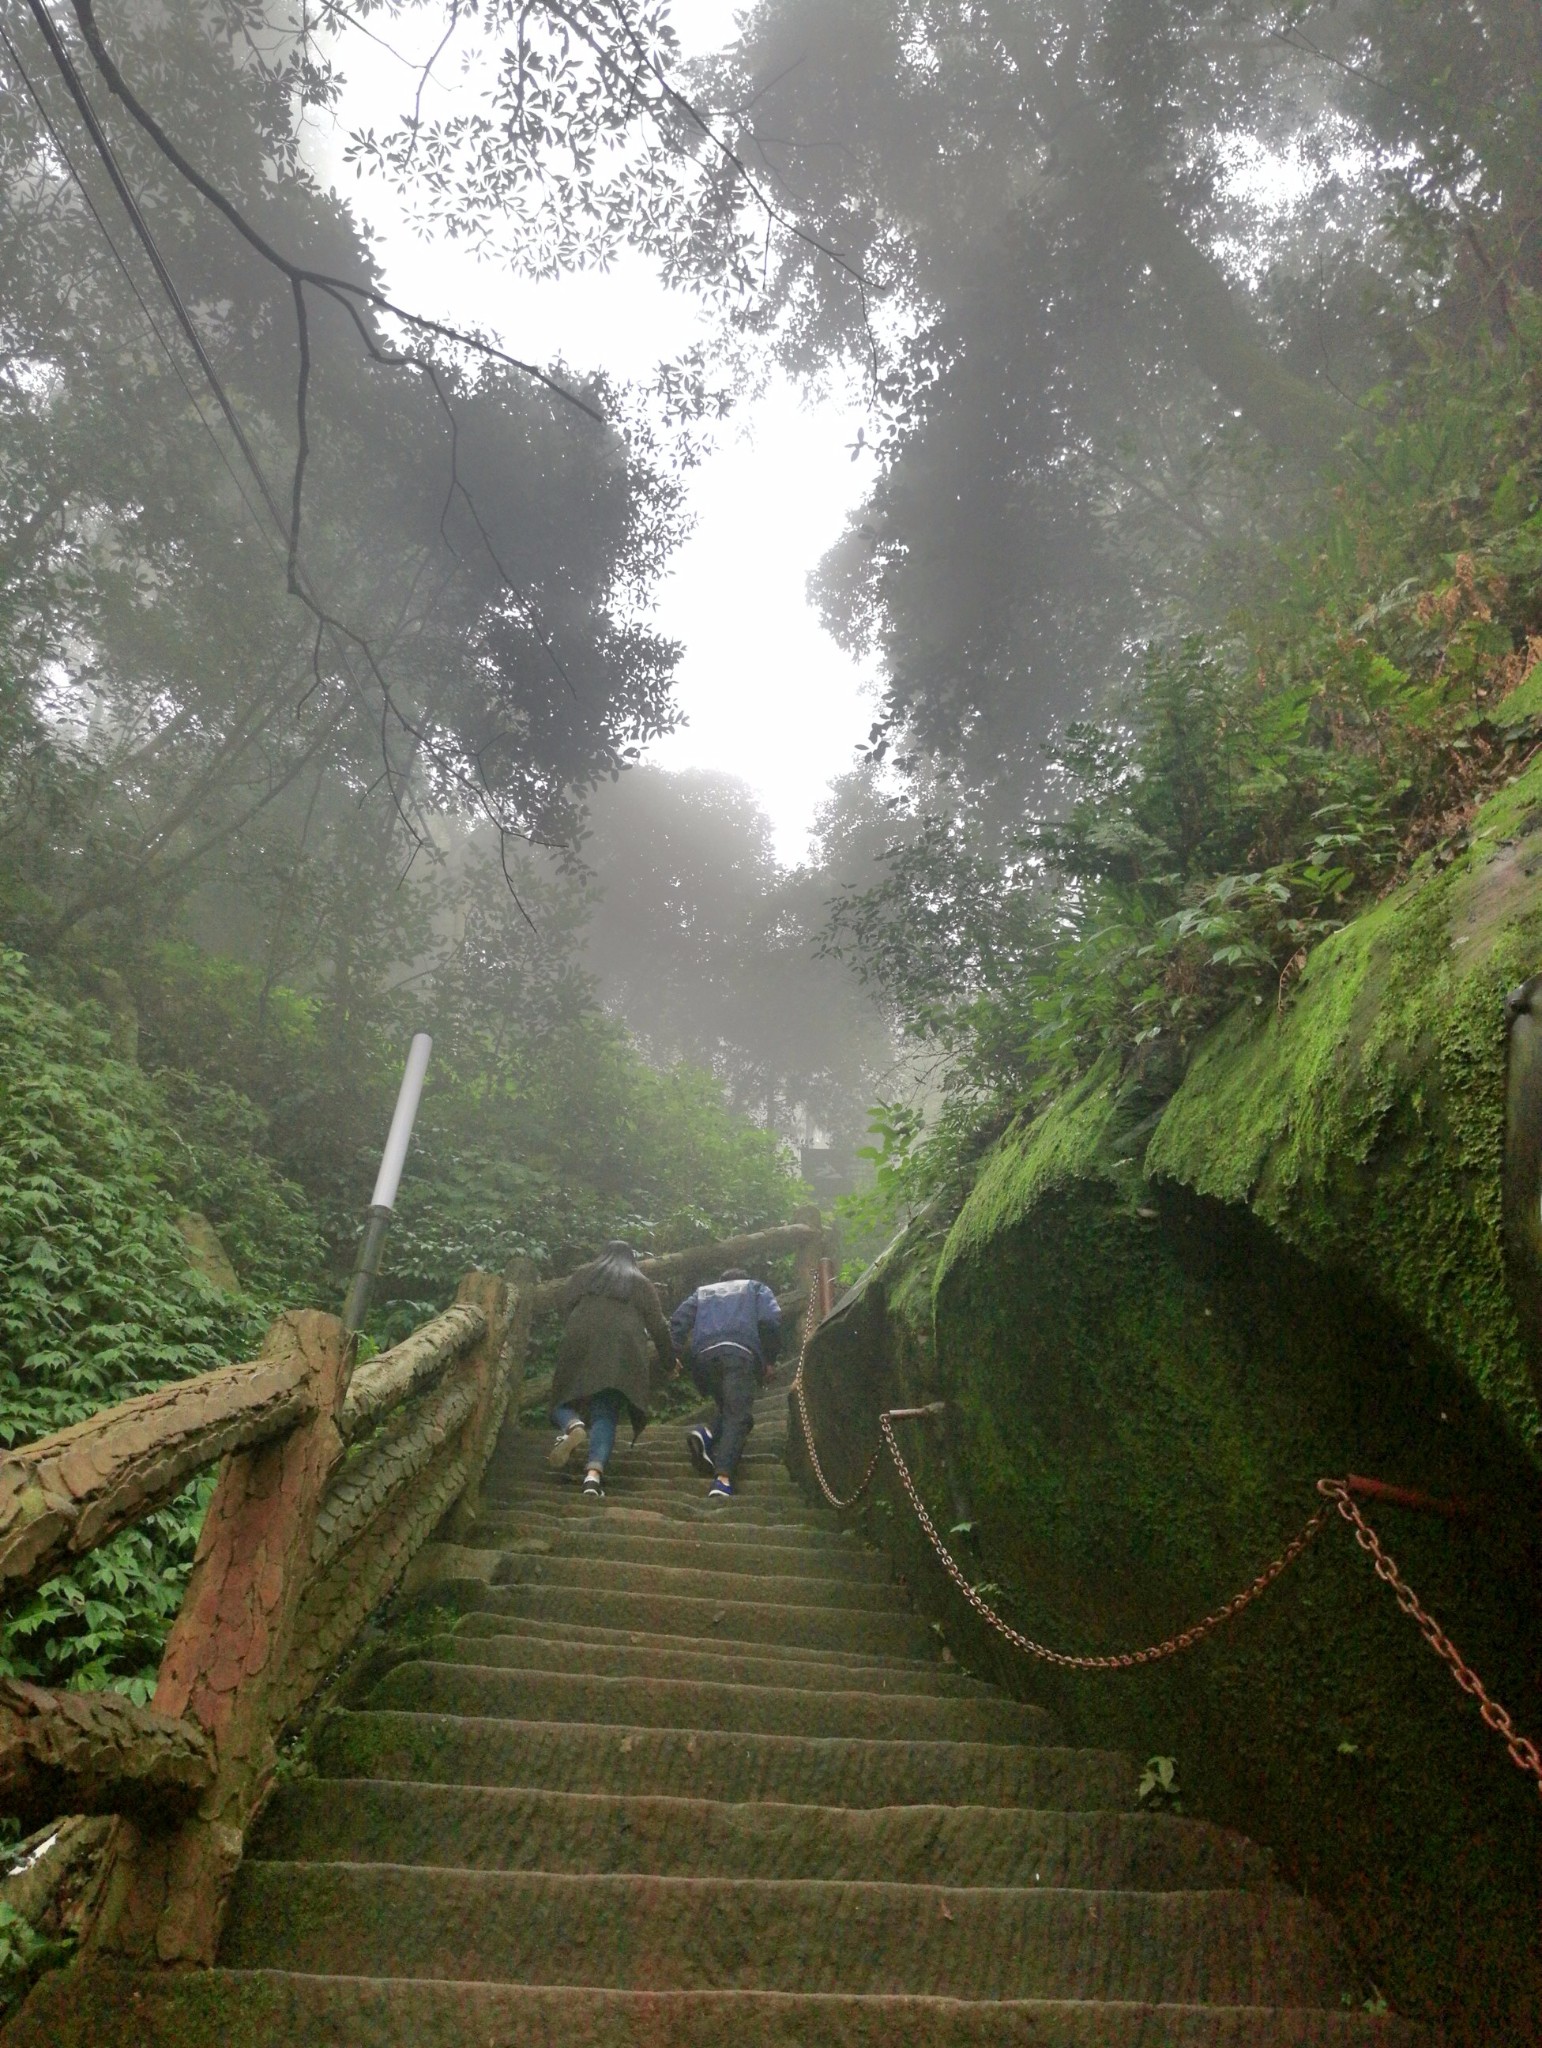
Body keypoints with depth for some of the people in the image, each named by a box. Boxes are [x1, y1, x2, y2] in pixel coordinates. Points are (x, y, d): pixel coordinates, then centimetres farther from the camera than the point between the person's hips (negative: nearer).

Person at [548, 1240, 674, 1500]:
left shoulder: (583, 1274, 25)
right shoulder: (641, 1283, 23)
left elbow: (566, 1305, 23)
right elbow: (658, 1326, 18)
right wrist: (668, 1363, 28)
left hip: (579, 1344, 0)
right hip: (623, 1350, 0)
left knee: (564, 1403, 9)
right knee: (606, 1416, -4)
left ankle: (574, 1426, -26)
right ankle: (594, 1473, -27)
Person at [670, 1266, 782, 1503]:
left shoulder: (702, 1292, 35)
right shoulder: (756, 1288, 29)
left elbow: (678, 1321, 18)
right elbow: (770, 1319, 8)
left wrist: (678, 1355, 15)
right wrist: (769, 1359, 12)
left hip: (703, 1354, 3)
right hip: (740, 1352, -3)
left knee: (728, 1409, 18)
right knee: (738, 1415, -7)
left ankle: (707, 1435, -11)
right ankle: (723, 1477, -26)